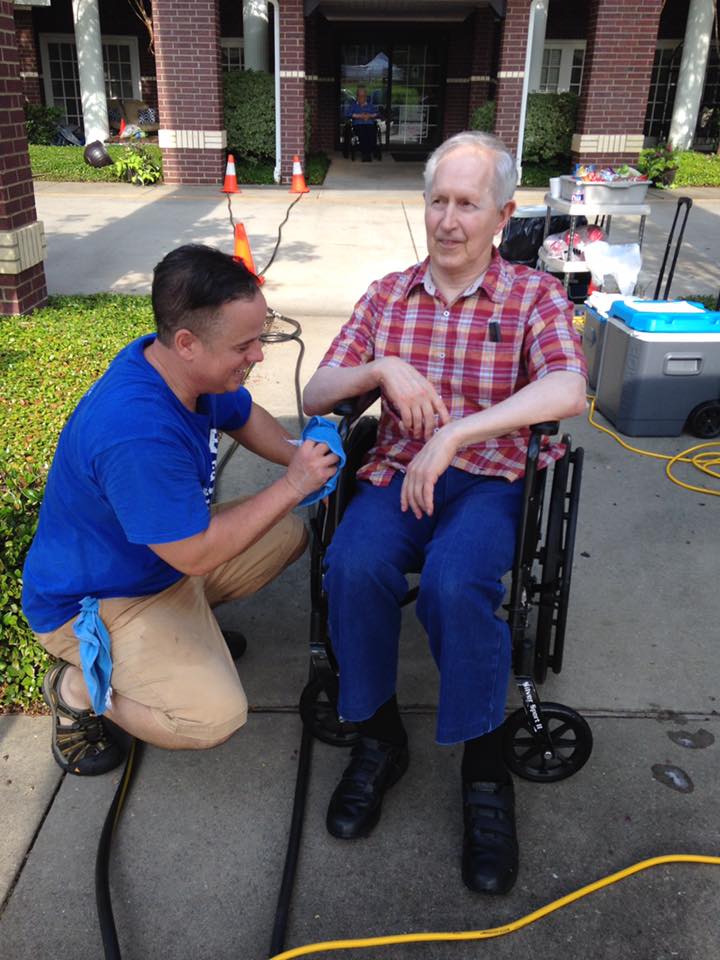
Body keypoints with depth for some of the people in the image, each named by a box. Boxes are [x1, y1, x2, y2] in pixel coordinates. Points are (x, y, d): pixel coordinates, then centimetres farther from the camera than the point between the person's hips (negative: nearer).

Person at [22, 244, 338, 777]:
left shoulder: (192, 366, -11)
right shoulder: (138, 433, -39)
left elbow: (244, 416, 10)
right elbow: (196, 554, -31)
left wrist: (302, 457, -8)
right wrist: (292, 485, -25)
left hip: (169, 549, 9)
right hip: (94, 600, -8)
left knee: (290, 533, 7)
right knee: (215, 715, -22)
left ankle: (190, 621, 13)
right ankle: (78, 686, 2)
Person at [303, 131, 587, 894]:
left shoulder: (534, 297, 1)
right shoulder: (386, 296, 11)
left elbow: (569, 390, -20)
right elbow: (316, 396, 8)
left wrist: (454, 434, -29)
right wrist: (383, 367, -12)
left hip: (490, 481, -2)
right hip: (397, 474, 3)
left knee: (455, 585, -34)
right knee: (354, 566, -30)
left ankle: (485, 772, -9)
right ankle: (379, 739, -6)